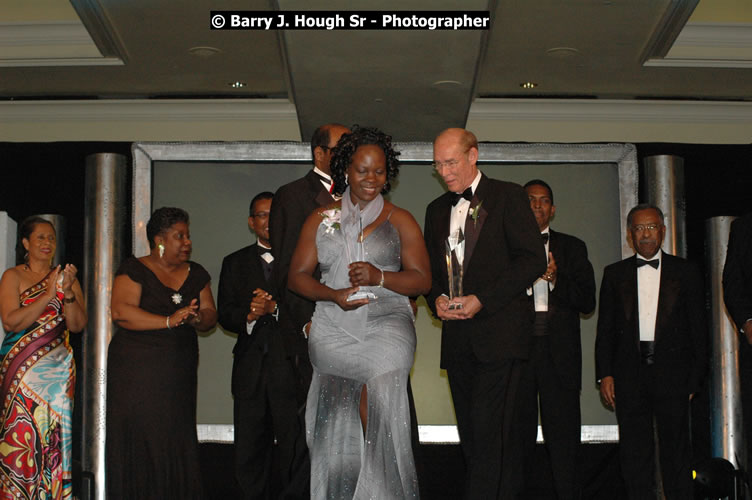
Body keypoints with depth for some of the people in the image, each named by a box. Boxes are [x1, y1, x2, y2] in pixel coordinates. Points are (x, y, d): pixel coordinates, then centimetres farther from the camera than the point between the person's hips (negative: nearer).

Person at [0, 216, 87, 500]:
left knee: (55, 433, -3)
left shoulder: (66, 277, 13)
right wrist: (48, 295, -16)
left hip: (58, 369, 3)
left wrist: (67, 292, -11)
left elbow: (78, 325, 4)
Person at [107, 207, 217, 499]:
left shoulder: (196, 274, 15)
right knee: (137, 441, -6)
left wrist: (197, 319, -12)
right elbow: (121, 312, -15)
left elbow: (210, 315, 12)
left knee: (176, 442, 0)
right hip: (136, 371, -4)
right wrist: (169, 321, -21)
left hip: (178, 373, 4)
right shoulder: (135, 270, -2)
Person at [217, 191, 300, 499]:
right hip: (251, 370, 3)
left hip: (291, 368, -3)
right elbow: (224, 315, 8)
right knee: (248, 457, 5)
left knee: (293, 453, -4)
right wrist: (249, 315, -11)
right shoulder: (235, 263, 16)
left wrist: (275, 308, -16)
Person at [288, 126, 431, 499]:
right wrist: (334, 295, -8)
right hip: (333, 331, 2)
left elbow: (422, 279, 5)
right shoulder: (321, 219, 15)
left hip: (387, 328, -1)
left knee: (378, 418, -16)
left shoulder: (400, 221, 11)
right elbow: (297, 276, 10)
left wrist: (380, 277, -13)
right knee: (337, 427, -8)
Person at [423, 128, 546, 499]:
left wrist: (482, 299, -14)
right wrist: (437, 299, 0)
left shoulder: (508, 197, 0)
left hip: (499, 333, -6)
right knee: (472, 437, 7)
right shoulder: (437, 209, 18)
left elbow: (532, 259, -7)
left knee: (488, 433, -13)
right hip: (458, 338, 6)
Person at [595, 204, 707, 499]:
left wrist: (695, 378, 0)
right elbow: (605, 328, 10)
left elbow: (698, 330, 7)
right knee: (634, 454, 2)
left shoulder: (685, 273, 9)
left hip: (672, 372, -1)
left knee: (676, 450, 2)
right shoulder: (614, 274, 13)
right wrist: (604, 374, 0)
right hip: (630, 373, 1)